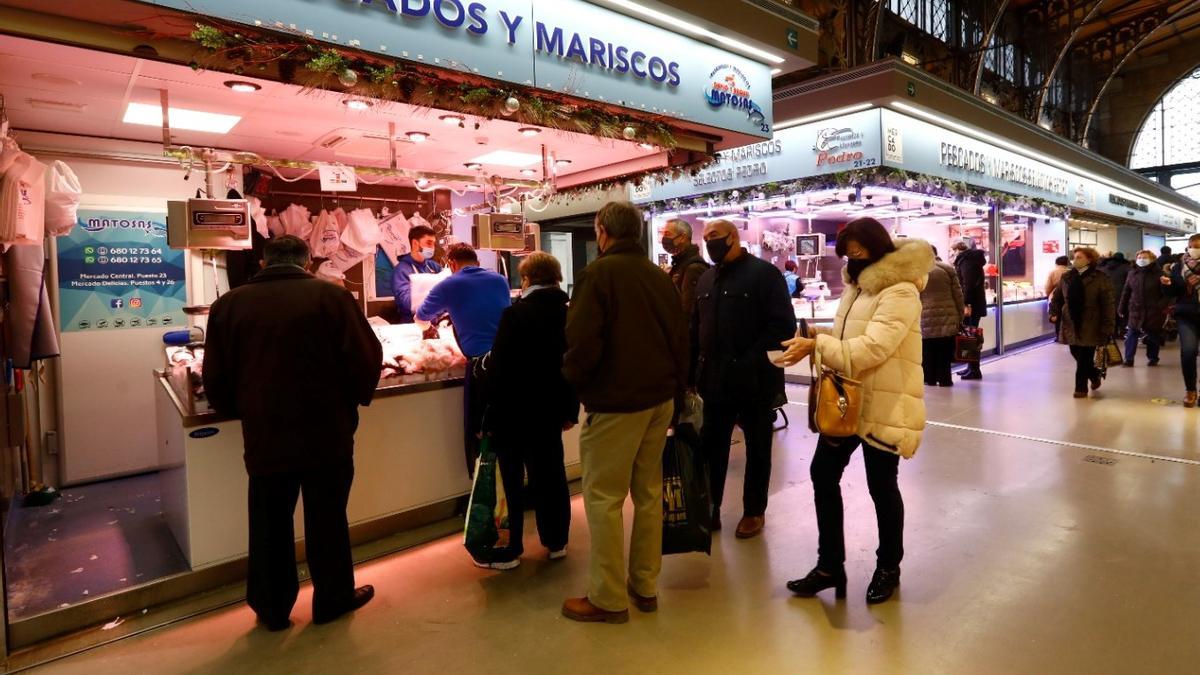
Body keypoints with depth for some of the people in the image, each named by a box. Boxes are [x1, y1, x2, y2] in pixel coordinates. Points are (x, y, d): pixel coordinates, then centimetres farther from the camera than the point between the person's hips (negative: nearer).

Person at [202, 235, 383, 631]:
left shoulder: (229, 304, -1)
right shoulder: (331, 296, -9)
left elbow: (215, 379, 3)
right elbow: (367, 360, -10)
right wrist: (353, 401, 9)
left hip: (265, 437, 2)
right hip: (328, 435, -2)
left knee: (270, 527, 17)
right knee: (327, 522, 14)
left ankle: (272, 608, 31)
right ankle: (332, 599, 29)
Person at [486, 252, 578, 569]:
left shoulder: (515, 313, -16)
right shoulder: (569, 313, 2)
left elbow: (498, 366, -17)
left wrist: (489, 409, -8)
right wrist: (570, 410, 13)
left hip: (514, 409, -5)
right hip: (549, 408, 5)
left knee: (512, 478, 8)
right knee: (551, 472, 15)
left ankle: (510, 546, 16)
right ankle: (556, 542, 25)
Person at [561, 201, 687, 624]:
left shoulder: (598, 274, -11)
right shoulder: (661, 278, 10)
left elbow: (582, 342, -19)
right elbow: (680, 341, 10)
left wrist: (571, 382, 0)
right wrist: (674, 390, 17)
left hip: (616, 401, -7)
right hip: (660, 399, 8)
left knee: (604, 498, 2)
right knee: (649, 492, 14)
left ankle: (608, 598, 11)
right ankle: (645, 586, 25)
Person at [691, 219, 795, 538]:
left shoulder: (764, 273, -6)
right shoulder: (706, 278, 14)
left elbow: (783, 325, -14)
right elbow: (696, 328, 15)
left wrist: (752, 362, -22)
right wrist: (692, 372, 7)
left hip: (755, 380, -5)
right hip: (715, 379, 6)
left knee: (757, 448, 10)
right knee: (711, 446, 11)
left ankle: (754, 511, 25)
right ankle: (709, 508, 24)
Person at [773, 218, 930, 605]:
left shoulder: (900, 291, -16)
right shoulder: (858, 285, 13)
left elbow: (871, 348, -26)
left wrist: (816, 345, -29)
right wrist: (817, 337, 0)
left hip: (885, 406, -9)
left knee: (881, 486, 6)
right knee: (823, 474, 8)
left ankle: (888, 568, 30)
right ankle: (829, 565, 22)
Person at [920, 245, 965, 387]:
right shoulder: (948, 269, 5)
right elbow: (958, 295, 5)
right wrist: (960, 317, 11)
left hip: (927, 318, -1)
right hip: (948, 318, 1)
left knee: (928, 352, 7)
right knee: (945, 352, 6)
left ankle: (930, 379, 11)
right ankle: (945, 379, 9)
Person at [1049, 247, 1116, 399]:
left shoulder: (1100, 278, -7)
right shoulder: (1066, 277, 6)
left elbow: (1109, 305, -9)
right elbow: (1057, 297, 13)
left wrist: (1107, 327, -14)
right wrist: (1054, 313, -5)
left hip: (1090, 326, -5)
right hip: (1071, 324, 5)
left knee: (1084, 359, -2)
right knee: (1077, 355, 13)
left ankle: (1081, 388, 10)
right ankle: (1094, 375, 39)